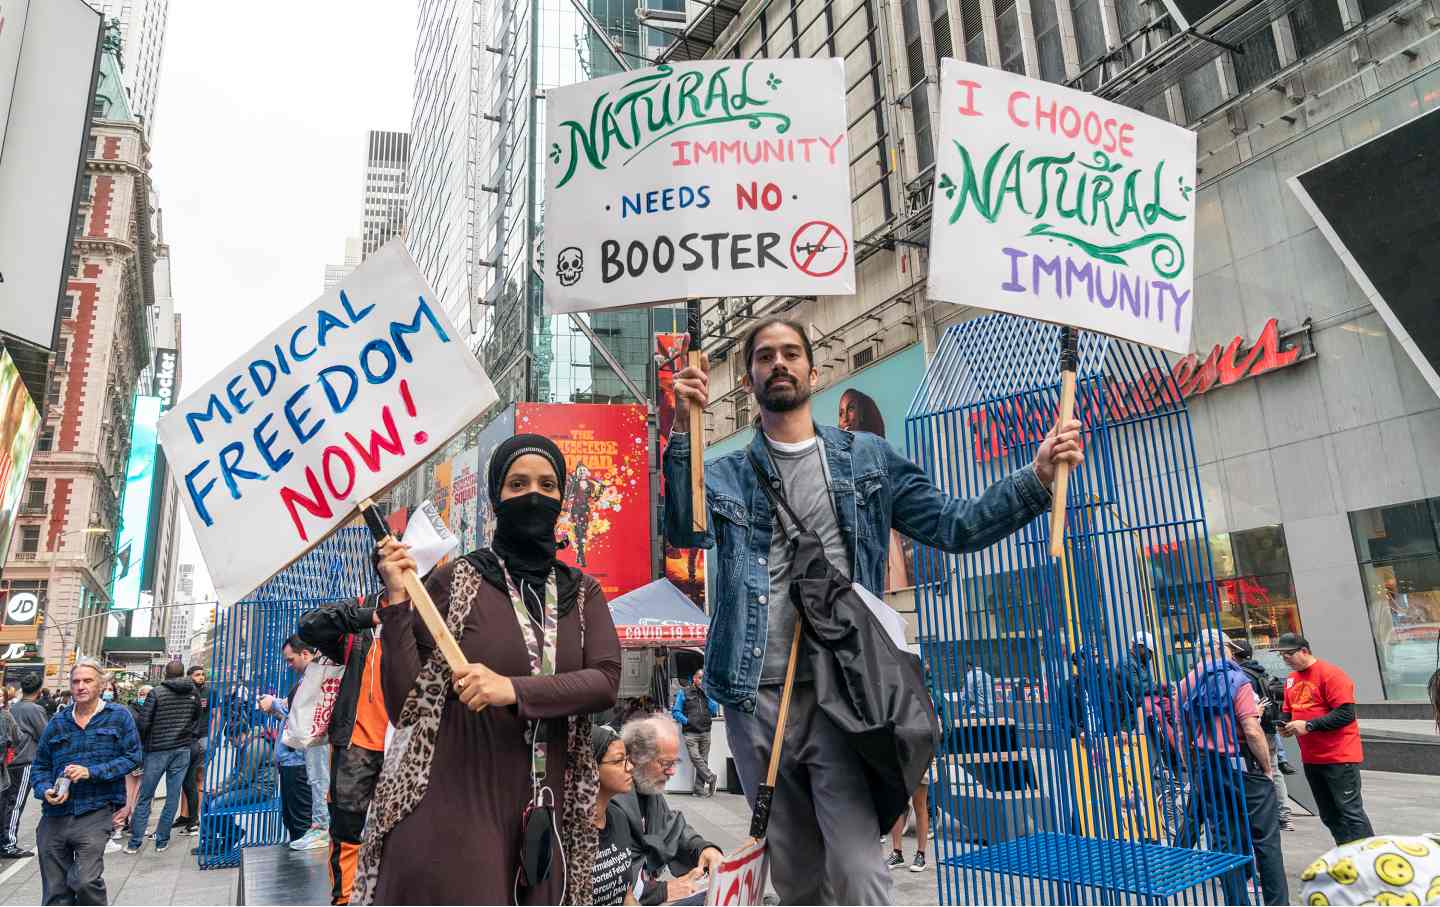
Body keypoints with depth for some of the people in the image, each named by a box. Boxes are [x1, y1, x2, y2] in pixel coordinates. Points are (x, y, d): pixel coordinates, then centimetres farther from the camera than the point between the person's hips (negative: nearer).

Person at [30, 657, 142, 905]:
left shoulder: (119, 717, 2)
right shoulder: (57, 722, 12)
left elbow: (133, 756, -5)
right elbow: (39, 766, 16)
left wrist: (92, 772, -14)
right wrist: (45, 790, -4)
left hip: (95, 813, -4)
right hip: (54, 816, 4)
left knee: (86, 881, -20)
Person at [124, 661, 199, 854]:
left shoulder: (157, 693, -8)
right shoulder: (193, 693, 3)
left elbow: (143, 723, -9)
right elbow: (197, 717, 13)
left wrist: (143, 742, 8)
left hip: (157, 750, -2)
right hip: (182, 750, 3)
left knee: (145, 797, 8)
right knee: (173, 797, 7)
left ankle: (134, 843, 11)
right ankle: (161, 841, 10)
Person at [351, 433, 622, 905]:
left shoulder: (582, 591, 6)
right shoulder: (454, 580, -4)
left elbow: (605, 683, -9)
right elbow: (404, 703, -6)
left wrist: (513, 690, -22)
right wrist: (396, 601, -16)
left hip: (544, 811, 3)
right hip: (452, 804, -3)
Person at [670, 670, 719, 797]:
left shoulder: (707, 693, 15)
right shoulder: (683, 692, 6)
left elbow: (714, 711, 4)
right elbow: (676, 711, 2)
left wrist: (707, 695, -3)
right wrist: (686, 721, -11)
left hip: (705, 732, 3)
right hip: (691, 733, -3)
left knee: (703, 760, 2)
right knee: (695, 757, -18)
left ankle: (699, 789, 8)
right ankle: (710, 778, -6)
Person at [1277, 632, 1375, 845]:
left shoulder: (1330, 674, -14)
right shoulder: (1291, 679, 9)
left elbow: (1346, 714, -21)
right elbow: (1288, 710, 18)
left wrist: (1308, 725, -23)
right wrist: (1284, 724, -4)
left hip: (1339, 757, -8)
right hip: (1310, 759, 8)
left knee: (1350, 812, -4)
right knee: (1329, 816, 13)